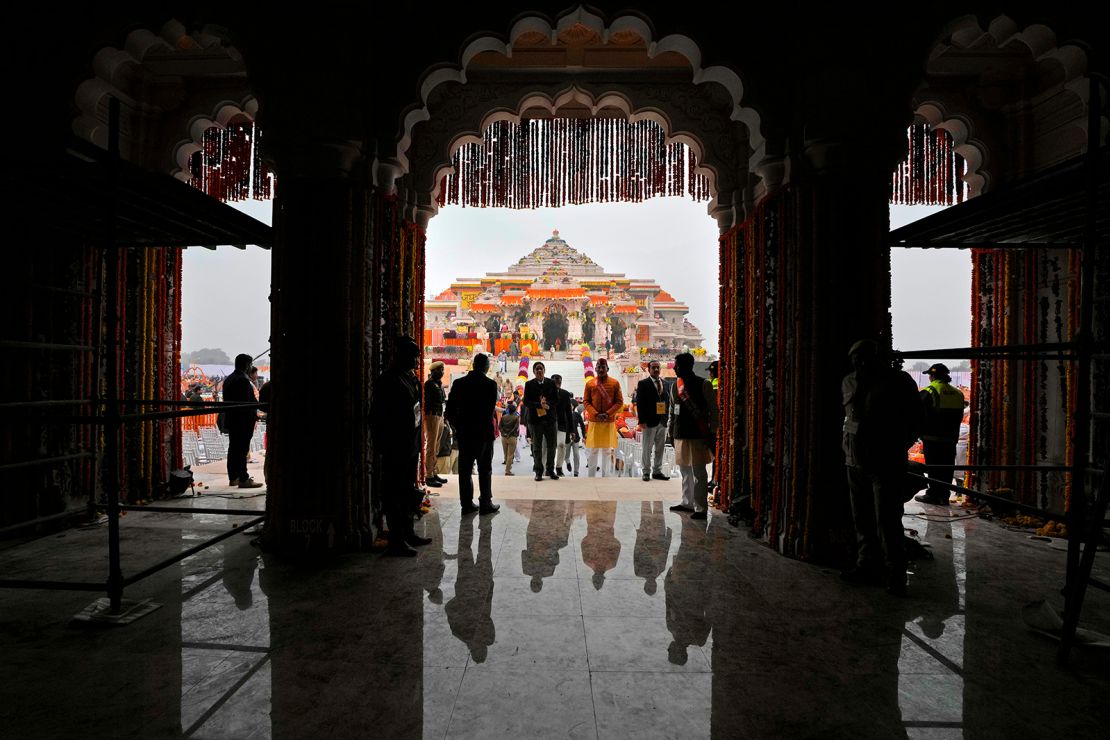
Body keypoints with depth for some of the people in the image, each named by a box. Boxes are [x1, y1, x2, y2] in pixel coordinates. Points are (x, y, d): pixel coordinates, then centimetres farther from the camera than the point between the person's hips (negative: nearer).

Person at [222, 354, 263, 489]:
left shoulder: (228, 379, 14)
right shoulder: (244, 380, -16)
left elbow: (227, 400, 15)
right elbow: (247, 402, -20)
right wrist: (255, 415, -7)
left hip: (231, 420, 10)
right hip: (243, 421, -10)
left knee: (233, 449, 14)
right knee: (242, 450, -6)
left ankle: (233, 478, 20)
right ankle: (243, 479, -3)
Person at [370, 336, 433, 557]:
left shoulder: (410, 377, 12)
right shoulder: (388, 380, -16)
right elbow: (377, 417, -18)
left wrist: (416, 441, 16)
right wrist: (381, 447, -19)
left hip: (410, 446, 10)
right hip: (395, 449, -9)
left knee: (408, 492, 19)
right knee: (394, 494, 0)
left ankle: (407, 533, 32)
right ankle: (395, 542, 8)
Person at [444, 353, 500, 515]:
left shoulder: (458, 383, -1)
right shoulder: (490, 384, -9)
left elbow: (450, 410, 1)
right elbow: (491, 410, -5)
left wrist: (457, 426, 14)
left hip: (464, 433, 3)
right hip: (484, 433, -3)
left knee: (465, 470, 9)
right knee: (485, 470, 6)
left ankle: (467, 504, 13)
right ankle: (485, 504, 10)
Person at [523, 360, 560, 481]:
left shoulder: (551, 383, 6)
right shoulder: (529, 384, 2)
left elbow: (557, 400, 3)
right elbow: (526, 402, -5)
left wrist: (547, 404, -15)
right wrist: (539, 405, -19)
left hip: (550, 418, 2)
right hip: (535, 419, -1)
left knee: (551, 446, 6)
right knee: (537, 447, 4)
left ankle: (550, 470, 17)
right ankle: (539, 471, 11)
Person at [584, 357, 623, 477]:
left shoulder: (615, 383, 2)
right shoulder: (590, 383, 4)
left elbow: (619, 402, 1)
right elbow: (586, 402, 4)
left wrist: (607, 414, -11)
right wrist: (596, 414, -11)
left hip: (609, 421, 0)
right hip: (594, 421, 0)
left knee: (607, 449, 6)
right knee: (593, 449, 3)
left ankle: (605, 476, 14)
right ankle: (591, 476, 11)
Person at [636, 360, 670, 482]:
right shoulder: (643, 384, -2)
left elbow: (668, 400, 15)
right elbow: (639, 403, -7)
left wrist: (667, 417, 4)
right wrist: (642, 421, -13)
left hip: (663, 421, 5)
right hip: (650, 421, -5)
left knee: (660, 449, 10)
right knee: (647, 449, 2)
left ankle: (657, 471, 19)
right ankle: (646, 472, 11)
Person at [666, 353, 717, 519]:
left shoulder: (703, 384, -8)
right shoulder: (675, 385, 10)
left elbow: (713, 410, -7)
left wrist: (712, 433, -11)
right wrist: (669, 431, 16)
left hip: (698, 436, -6)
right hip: (680, 435, 6)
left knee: (698, 472, -2)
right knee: (684, 470, 15)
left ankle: (701, 508, 4)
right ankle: (687, 502, 27)